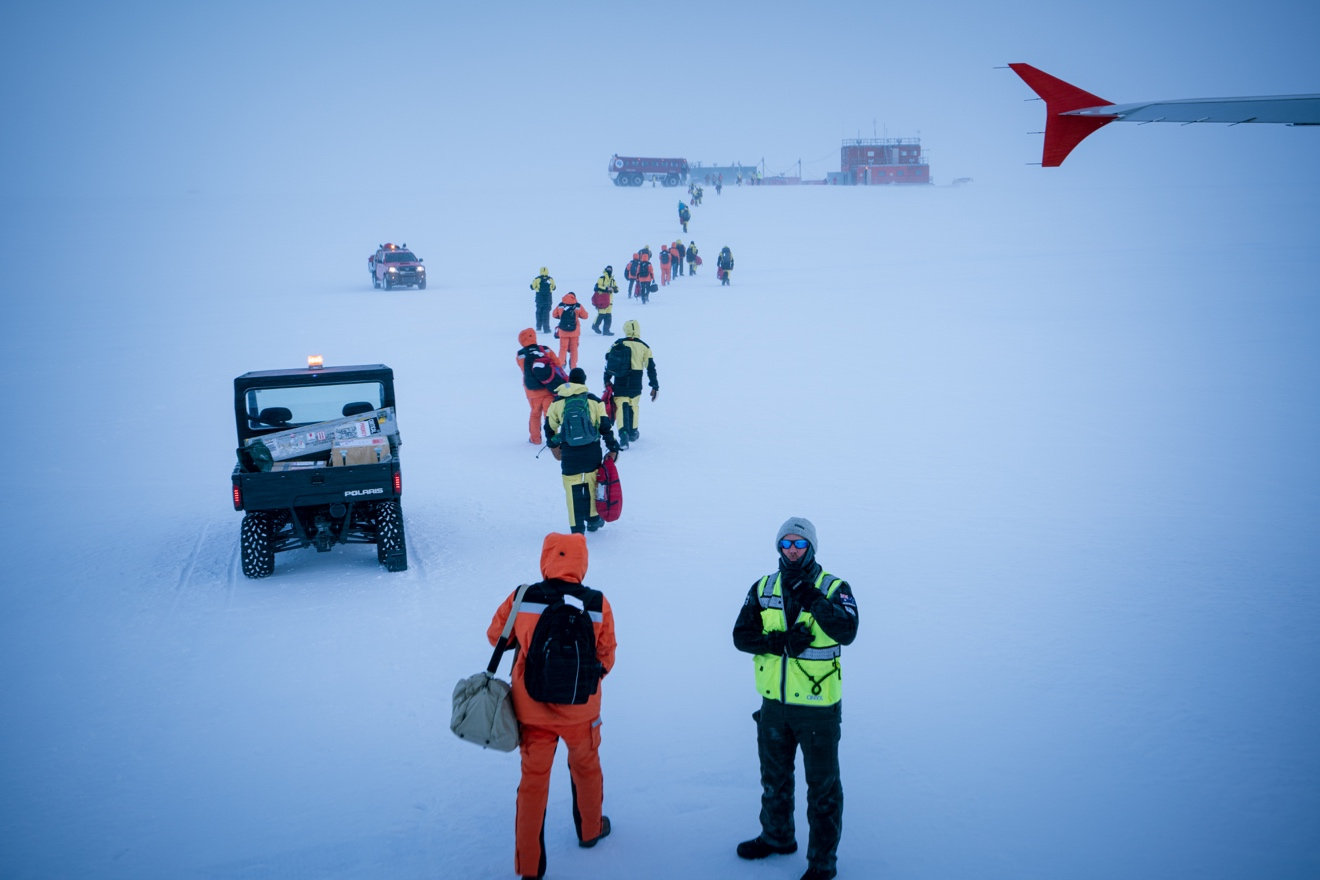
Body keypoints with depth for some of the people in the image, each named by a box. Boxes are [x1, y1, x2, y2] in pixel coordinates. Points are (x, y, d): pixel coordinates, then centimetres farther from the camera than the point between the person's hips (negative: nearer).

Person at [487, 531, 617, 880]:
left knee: (533, 779, 14)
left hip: (532, 708, 0)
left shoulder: (521, 599, -14)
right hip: (581, 709, 0)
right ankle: (590, 829, 48)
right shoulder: (597, 604, -14)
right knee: (585, 767, 26)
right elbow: (606, 656, -5)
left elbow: (496, 635, 2)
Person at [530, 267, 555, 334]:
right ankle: (546, 329, 2)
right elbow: (553, 288, 8)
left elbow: (532, 287, 2)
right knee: (546, 313, 4)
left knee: (539, 312, 17)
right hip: (548, 299, 0)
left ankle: (538, 327, 21)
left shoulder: (537, 279, -8)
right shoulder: (550, 279, -5)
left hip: (539, 298, 0)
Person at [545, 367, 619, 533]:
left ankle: (577, 527, 6)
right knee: (592, 483, 19)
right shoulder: (595, 401, -2)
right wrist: (613, 448, 9)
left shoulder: (557, 402, 0)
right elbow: (606, 426, -1)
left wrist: (553, 445, 26)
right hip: (592, 451, 1)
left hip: (569, 453, 0)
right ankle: (593, 519, 30)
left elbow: (549, 426, 9)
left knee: (573, 488, 6)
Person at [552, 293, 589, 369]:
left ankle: (560, 365, 5)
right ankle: (573, 366, 13)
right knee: (574, 348, 11)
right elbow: (585, 316, 1)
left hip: (563, 331, 0)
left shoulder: (560, 305, -3)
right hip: (574, 331, 0)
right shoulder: (578, 306, -6)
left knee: (563, 348, 9)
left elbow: (555, 315, 7)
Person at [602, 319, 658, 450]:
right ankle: (633, 432, 31)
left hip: (619, 384, 0)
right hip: (635, 385, 0)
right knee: (633, 406, 19)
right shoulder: (644, 347, -1)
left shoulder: (617, 344, 2)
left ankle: (623, 433, -20)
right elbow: (650, 367, 0)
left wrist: (607, 381, 15)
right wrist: (655, 386, 5)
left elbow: (608, 362, 6)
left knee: (621, 406, -2)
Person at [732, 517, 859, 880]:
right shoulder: (763, 588, 2)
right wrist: (781, 642, -20)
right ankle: (777, 836, 46)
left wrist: (812, 599, -36)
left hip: (818, 706, -4)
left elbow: (847, 632, -26)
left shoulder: (834, 588, -10)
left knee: (822, 786, 7)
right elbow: (741, 635, -4)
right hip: (774, 703, 5)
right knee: (774, 777, 23)